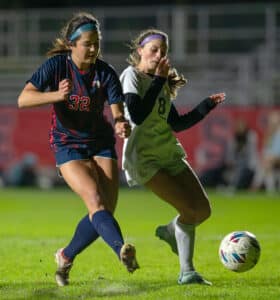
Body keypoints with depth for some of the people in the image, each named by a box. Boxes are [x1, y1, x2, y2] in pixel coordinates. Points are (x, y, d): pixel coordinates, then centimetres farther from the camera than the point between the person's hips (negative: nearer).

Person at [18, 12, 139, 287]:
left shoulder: (106, 72, -6)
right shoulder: (56, 65, -11)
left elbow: (117, 111, -12)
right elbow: (23, 99, -17)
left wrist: (121, 124, -36)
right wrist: (56, 95, -34)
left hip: (102, 143, 3)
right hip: (68, 147, -3)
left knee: (106, 210, -4)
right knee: (96, 201, -24)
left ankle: (66, 257, 18)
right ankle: (122, 250, -44)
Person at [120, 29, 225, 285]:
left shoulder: (163, 83, 16)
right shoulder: (131, 75, -7)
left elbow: (177, 124, 18)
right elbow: (137, 115, -22)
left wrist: (207, 106, 10)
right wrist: (158, 80, -18)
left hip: (170, 155, 8)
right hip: (144, 159, -7)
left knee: (203, 209, 0)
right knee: (189, 209, -18)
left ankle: (170, 231, 30)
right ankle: (186, 272, -6)